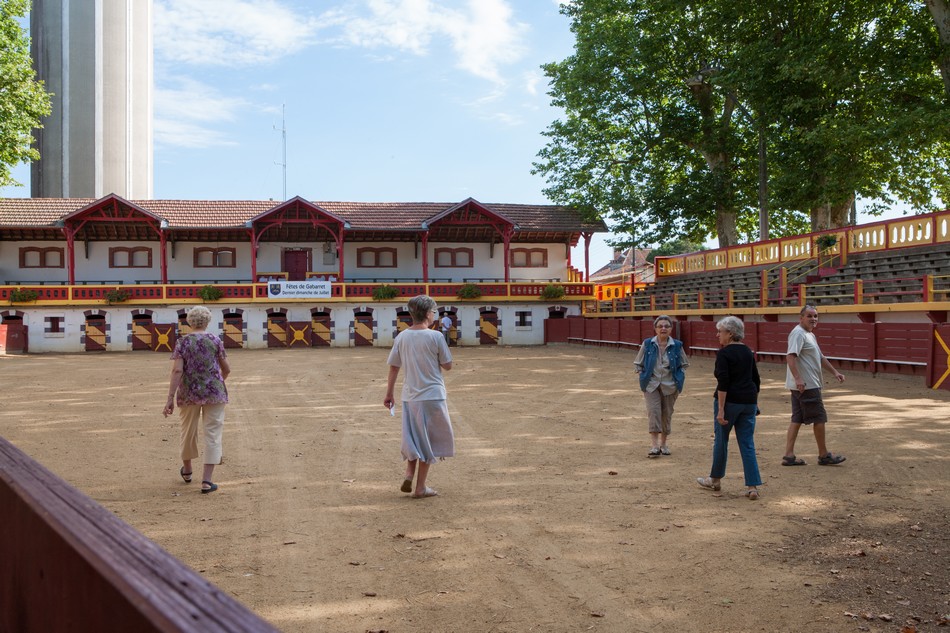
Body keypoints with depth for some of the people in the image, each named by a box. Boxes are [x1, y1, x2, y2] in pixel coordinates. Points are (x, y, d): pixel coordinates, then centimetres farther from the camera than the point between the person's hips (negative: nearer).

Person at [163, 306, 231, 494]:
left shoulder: (182, 342, -1)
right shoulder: (215, 340, 0)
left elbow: (177, 370, -11)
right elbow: (226, 369, 2)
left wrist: (170, 398, -12)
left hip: (189, 392, 1)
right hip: (214, 391, -1)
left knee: (188, 430, 20)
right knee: (212, 434, 1)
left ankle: (187, 470, 41)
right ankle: (206, 481, -5)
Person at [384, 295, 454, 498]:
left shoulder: (402, 337, 1)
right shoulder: (435, 337, -11)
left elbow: (394, 367, 5)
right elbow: (447, 366, -5)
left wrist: (389, 395, 12)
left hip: (409, 396, 4)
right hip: (432, 395, -4)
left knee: (413, 437, 22)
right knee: (427, 441, 7)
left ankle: (409, 474, 13)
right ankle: (420, 487, 12)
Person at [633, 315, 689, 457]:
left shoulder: (677, 346, -2)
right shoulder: (647, 344, -3)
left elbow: (683, 365, 10)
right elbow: (639, 364, 7)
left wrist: (678, 380, 0)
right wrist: (644, 377, -2)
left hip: (669, 386, 1)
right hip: (651, 385, -1)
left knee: (667, 414, 9)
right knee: (653, 412, -13)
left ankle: (663, 443, 26)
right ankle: (654, 445, -14)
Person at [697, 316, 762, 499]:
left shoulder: (724, 353, -12)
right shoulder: (748, 351, 11)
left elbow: (723, 383, -19)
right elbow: (756, 380, 16)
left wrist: (720, 410, -19)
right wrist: (755, 402, 24)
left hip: (729, 401, -6)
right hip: (748, 402, 6)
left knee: (721, 440, 10)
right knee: (747, 443, 6)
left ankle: (715, 480, 25)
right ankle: (753, 487, 0)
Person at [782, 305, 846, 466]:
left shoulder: (810, 335, 18)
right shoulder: (798, 333, -15)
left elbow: (820, 356, 28)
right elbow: (790, 357, -26)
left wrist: (834, 372, 24)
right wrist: (798, 378, -34)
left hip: (802, 386, 10)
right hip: (807, 386, -10)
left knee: (797, 420, 9)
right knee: (819, 418, 0)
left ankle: (789, 456, 10)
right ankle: (824, 455, 11)